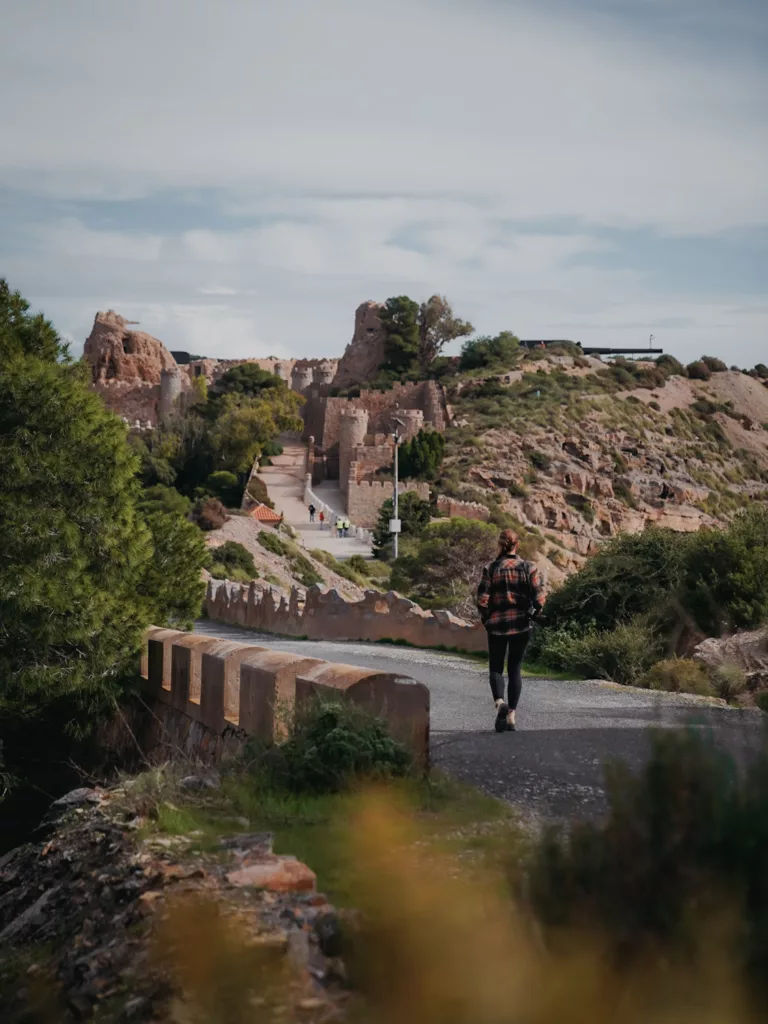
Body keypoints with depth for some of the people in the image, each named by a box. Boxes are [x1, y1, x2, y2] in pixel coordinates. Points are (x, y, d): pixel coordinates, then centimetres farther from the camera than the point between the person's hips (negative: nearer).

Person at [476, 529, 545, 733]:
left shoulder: (491, 569, -6)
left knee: (496, 668, 9)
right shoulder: (529, 568, -4)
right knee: (515, 669, 11)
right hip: (521, 625, 1)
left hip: (496, 625, -1)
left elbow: (482, 600, -9)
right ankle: (511, 715, 7)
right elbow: (539, 599, -7)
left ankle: (500, 702, -18)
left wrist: (486, 619, 7)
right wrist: (532, 616, 10)